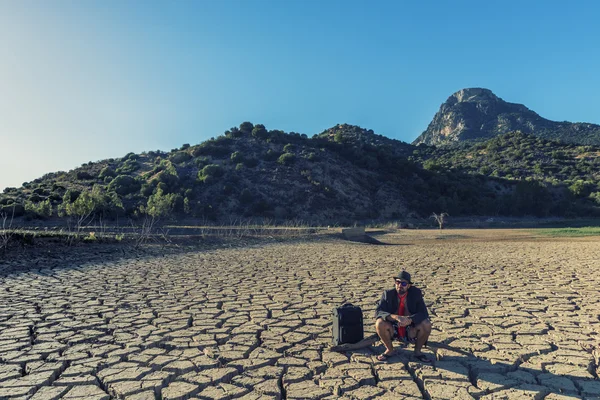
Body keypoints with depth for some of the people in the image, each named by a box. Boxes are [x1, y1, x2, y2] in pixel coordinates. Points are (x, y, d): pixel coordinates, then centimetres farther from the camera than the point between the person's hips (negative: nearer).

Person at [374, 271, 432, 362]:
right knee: (380, 323, -30)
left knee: (426, 325, -27)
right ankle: (389, 350, -2)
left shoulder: (416, 293, -7)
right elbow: (378, 312, -19)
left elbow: (424, 313, -14)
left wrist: (410, 319, -35)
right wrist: (395, 317, -37)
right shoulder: (388, 294, -9)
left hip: (411, 332, 1)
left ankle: (417, 351, 1)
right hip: (392, 331, 0)